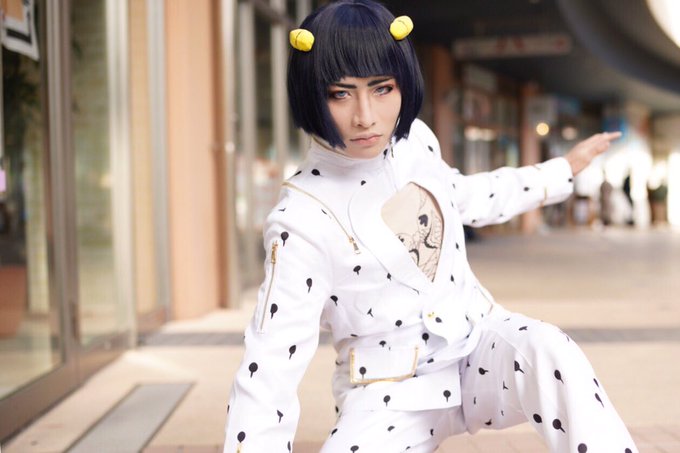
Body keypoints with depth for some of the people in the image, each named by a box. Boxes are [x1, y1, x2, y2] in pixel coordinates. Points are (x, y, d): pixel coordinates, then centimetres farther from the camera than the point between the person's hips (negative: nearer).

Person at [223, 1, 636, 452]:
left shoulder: (415, 140, -3)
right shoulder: (302, 219, -21)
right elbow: (270, 365, -19)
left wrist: (563, 171, 28)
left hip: (478, 340, 4)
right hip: (390, 392, -4)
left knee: (548, 352, -29)